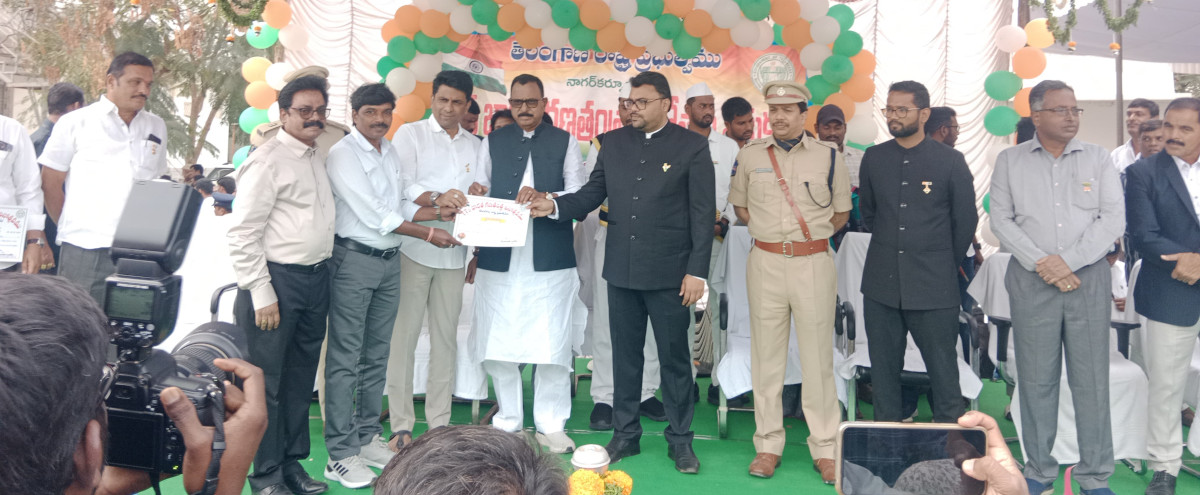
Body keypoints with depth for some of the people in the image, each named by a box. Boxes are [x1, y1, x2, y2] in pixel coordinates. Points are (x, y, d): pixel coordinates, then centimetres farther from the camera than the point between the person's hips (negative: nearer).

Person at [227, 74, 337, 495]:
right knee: (266, 381, 2)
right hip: (278, 279, -8)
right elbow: (242, 233, -14)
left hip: (316, 278, 8)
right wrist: (261, 293, -16)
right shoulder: (268, 160, -10)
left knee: (301, 378, 15)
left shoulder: (318, 156, 14)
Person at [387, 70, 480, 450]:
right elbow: (401, 186, -6)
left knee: (446, 337, 7)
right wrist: (437, 199, -24)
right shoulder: (410, 134, 6)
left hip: (454, 253, 4)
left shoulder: (475, 146, 16)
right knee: (404, 336, -3)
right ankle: (400, 425, 3)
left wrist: (452, 211, -10)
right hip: (413, 248, -3)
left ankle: (439, 421, 15)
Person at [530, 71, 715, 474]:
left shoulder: (691, 146, -3)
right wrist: (554, 206, -11)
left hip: (669, 272, -4)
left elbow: (703, 213, -6)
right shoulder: (614, 142, 9)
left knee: (674, 357, 6)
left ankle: (680, 440, 20)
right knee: (625, 355, 13)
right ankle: (625, 434, 27)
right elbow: (592, 194, 8)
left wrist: (697, 271, -10)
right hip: (621, 270, 4)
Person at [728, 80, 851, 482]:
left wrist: (810, 237, 5)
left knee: (818, 356, 2)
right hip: (765, 264, 1)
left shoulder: (828, 156, 3)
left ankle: (825, 449, 14)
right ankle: (768, 445, 17)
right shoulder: (750, 155, 6)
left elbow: (841, 213, 12)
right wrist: (768, 232, 9)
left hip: (814, 264, -1)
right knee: (766, 354, 5)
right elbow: (739, 205, 18)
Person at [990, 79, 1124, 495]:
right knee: (1036, 379, 5)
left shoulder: (1098, 159, 6)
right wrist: (1040, 262, -10)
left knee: (1092, 380, 2)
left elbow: (1113, 218, -1)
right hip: (1031, 281, 0)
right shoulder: (1010, 161, 6)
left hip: (1088, 278, 0)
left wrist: (1069, 261, -11)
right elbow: (1001, 219, 1)